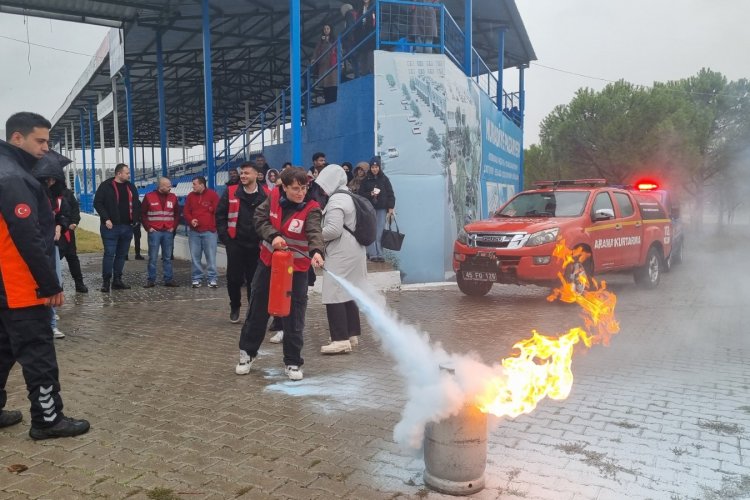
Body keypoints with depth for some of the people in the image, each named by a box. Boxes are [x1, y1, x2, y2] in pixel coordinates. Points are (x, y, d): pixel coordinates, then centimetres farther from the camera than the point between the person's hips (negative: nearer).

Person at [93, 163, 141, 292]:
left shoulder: (131, 187, 13)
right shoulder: (106, 186, -4)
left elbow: (137, 203, 21)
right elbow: (97, 203, -6)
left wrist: (136, 218, 8)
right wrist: (106, 219, -14)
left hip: (127, 227, 6)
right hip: (111, 227, -6)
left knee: (122, 254, 9)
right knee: (109, 254, -6)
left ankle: (117, 280, 17)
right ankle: (106, 281, 1)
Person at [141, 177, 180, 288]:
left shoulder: (173, 197, 9)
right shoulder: (149, 197, 0)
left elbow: (177, 214, 14)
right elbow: (142, 214, 3)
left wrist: (174, 227, 4)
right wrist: (148, 228, -4)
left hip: (168, 232, 3)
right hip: (154, 232, -3)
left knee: (167, 258, 7)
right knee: (152, 258, 1)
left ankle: (169, 279, 11)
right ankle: (151, 280, 7)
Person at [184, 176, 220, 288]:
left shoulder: (212, 195, -3)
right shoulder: (190, 196, 9)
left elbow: (218, 211, -4)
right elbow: (186, 212, 13)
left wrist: (214, 226, -7)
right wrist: (191, 220, -5)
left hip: (209, 231, -4)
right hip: (194, 232, 4)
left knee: (211, 256, -1)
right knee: (195, 256, 6)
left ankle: (213, 279, 4)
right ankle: (196, 278, 14)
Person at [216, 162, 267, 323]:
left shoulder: (266, 195, -2)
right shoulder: (230, 192, 1)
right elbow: (220, 216, 4)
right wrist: (224, 237, -2)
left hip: (256, 245, 0)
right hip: (235, 243, 1)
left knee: (254, 280, 7)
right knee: (234, 278, 5)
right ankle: (235, 308, 26)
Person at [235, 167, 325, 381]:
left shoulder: (311, 209, -17)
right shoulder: (274, 197, -6)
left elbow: (314, 232, -33)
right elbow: (260, 219, -5)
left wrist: (317, 251, -53)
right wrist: (273, 236, -23)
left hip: (296, 269, -3)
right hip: (268, 263, 3)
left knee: (294, 316, 2)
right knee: (258, 310, 14)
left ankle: (292, 362, 18)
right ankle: (247, 352, 33)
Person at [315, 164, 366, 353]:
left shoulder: (335, 200, -14)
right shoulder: (348, 196, 16)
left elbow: (333, 230, -22)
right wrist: (319, 234, 16)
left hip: (341, 253, -10)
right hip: (352, 251, 10)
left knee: (334, 294, -9)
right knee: (348, 293, 15)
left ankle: (341, 339, -9)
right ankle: (352, 334, 22)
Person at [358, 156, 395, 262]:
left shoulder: (385, 179, 6)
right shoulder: (366, 180, 6)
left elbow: (390, 194, 6)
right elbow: (361, 194, 6)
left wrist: (390, 208, -1)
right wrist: (370, 194, -11)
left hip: (382, 209, 0)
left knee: (380, 233, -2)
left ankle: (380, 254, 1)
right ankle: (372, 254, -1)